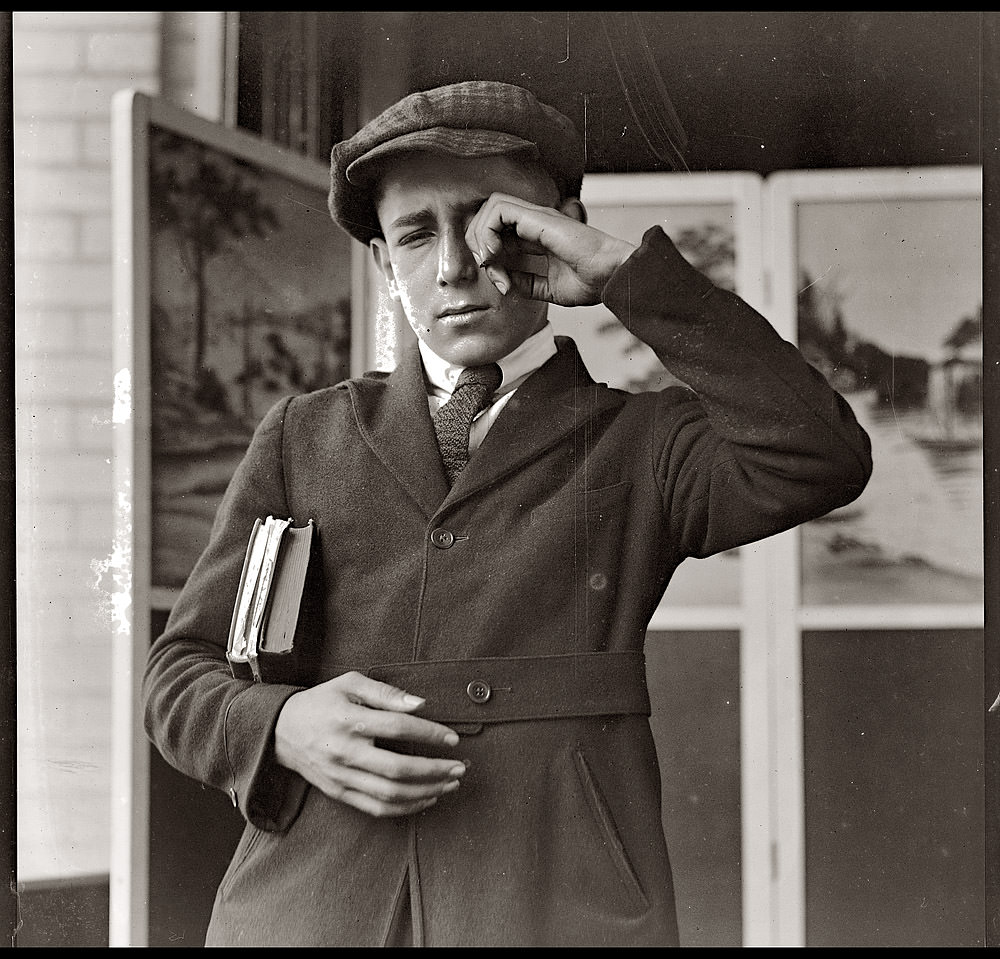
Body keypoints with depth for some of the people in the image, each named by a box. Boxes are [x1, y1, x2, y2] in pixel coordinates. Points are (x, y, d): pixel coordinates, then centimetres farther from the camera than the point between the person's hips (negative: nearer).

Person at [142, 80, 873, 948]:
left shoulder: (639, 447, 10)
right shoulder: (305, 440, 16)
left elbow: (821, 461, -10)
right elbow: (182, 674, 14)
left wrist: (621, 272, -6)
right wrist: (284, 730, -9)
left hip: (561, 912, -1)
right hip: (311, 906, 2)